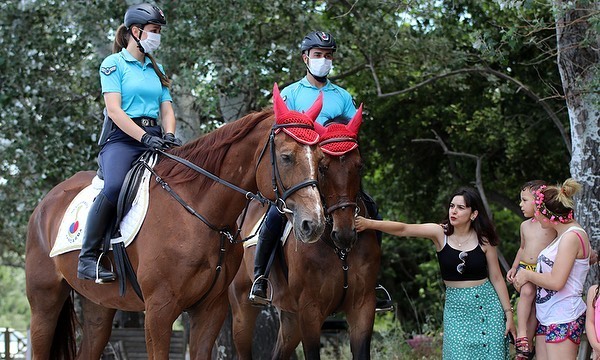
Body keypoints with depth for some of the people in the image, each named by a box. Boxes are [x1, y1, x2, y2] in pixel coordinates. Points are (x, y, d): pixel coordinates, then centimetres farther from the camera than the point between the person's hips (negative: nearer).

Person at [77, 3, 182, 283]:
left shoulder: (157, 69, 23)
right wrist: (145, 137, -19)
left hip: (153, 138, 7)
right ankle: (87, 258, -28)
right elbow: (114, 109, -7)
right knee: (114, 186, -34)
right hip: (122, 137, -7)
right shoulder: (113, 64, 4)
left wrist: (169, 136, -6)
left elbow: (167, 110, 17)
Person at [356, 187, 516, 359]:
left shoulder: (483, 240, -4)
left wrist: (508, 314, 0)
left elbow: (497, 278, 2)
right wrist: (369, 224, -29)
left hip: (487, 305, 0)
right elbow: (403, 229, -17)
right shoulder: (440, 233, -6)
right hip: (456, 307, 0)